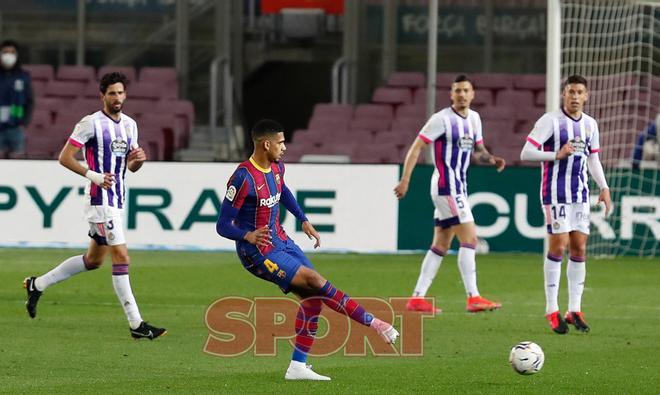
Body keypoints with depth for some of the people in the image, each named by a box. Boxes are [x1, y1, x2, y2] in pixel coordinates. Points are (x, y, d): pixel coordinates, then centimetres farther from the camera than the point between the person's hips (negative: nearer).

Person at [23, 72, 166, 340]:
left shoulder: (130, 125, 12)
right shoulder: (91, 123, -11)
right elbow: (65, 157, -11)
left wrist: (138, 159, -4)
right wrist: (93, 175, -22)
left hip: (117, 201, 9)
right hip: (100, 200, -9)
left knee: (94, 260, 17)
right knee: (121, 257, -13)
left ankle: (38, 285, 31)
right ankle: (136, 325, -13)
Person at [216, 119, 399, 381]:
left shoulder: (276, 167, 3)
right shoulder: (244, 178, -22)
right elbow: (223, 226, -19)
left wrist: (303, 220, 23)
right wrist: (248, 236, -37)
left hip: (280, 241, 9)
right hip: (258, 252, -9)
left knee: (312, 295, -1)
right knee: (314, 280, -18)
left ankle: (297, 366, 3)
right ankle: (373, 323, -12)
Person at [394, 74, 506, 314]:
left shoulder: (474, 119, 12)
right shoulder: (442, 119, -11)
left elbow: (477, 150, 23)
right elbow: (416, 147, -11)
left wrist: (491, 159, 1)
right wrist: (405, 180, -17)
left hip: (458, 188, 9)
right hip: (446, 187, -9)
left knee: (441, 245, 9)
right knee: (469, 238, -14)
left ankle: (417, 298, 13)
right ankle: (473, 298, -15)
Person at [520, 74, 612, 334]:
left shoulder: (590, 124, 10)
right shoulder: (550, 121, -9)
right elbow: (526, 153, -14)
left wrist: (604, 188, 11)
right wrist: (557, 155, -25)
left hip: (580, 194, 6)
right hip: (555, 193, -6)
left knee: (579, 248, 4)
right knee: (558, 246, -10)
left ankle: (574, 310, 10)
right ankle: (552, 311, -4)